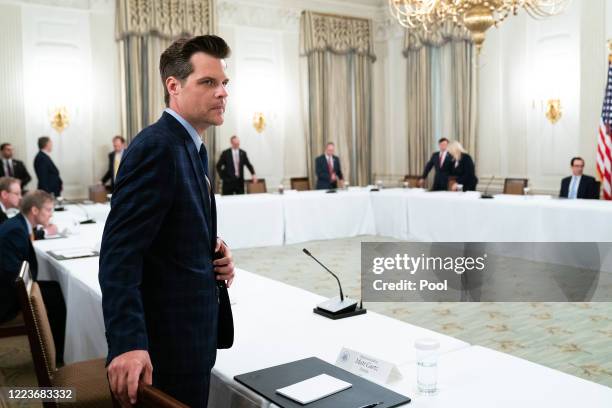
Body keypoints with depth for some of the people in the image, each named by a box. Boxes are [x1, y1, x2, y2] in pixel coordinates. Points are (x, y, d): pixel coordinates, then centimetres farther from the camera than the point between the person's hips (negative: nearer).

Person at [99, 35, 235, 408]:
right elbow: (120, 252, -25)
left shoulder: (193, 147, 11)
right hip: (168, 340, -10)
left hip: (191, 334, 10)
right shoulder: (156, 146, -19)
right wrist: (127, 343, -32)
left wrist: (215, 255, 0)